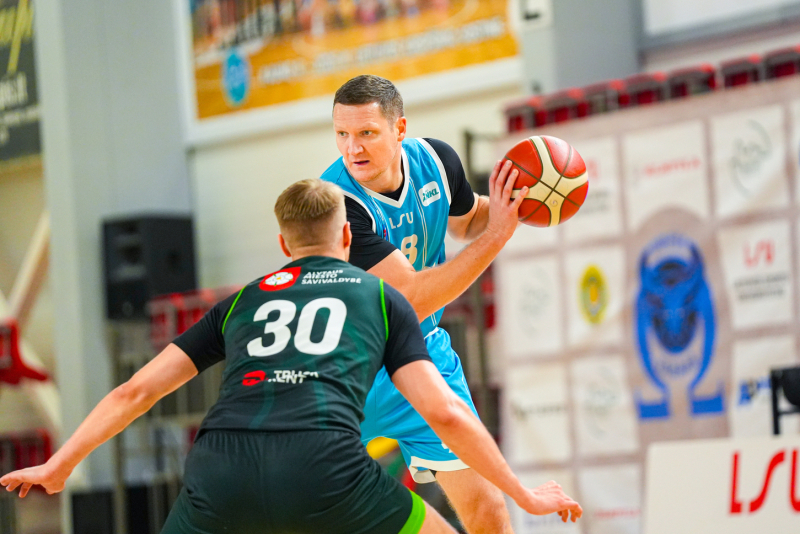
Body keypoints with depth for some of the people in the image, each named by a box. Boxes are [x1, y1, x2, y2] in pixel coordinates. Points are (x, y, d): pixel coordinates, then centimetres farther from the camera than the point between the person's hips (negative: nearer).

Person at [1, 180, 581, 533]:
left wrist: (59, 465, 34)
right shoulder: (381, 296, 24)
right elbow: (445, 413, 15)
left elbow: (137, 389, 26)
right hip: (323, 467, -2)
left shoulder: (241, 302, 30)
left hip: (220, 468, 2)